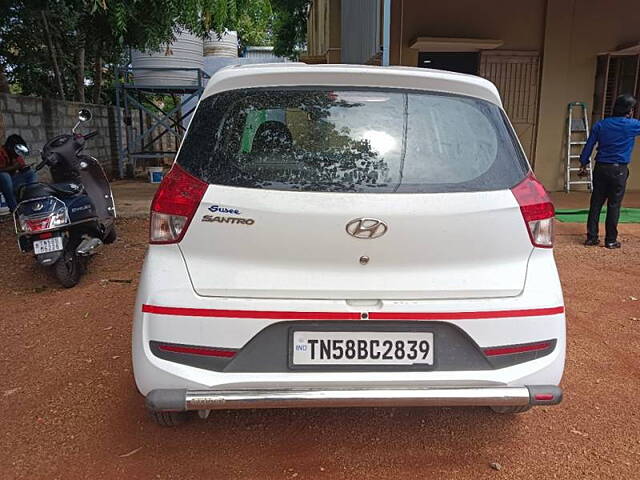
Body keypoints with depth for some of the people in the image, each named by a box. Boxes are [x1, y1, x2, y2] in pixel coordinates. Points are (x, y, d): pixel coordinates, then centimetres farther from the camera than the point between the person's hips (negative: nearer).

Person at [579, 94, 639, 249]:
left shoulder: (601, 125, 5)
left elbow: (588, 146, 5)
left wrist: (583, 165, 11)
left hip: (601, 168, 4)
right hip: (619, 170, -3)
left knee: (596, 203, 7)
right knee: (614, 205, 2)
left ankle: (591, 237, 10)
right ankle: (611, 240, 8)